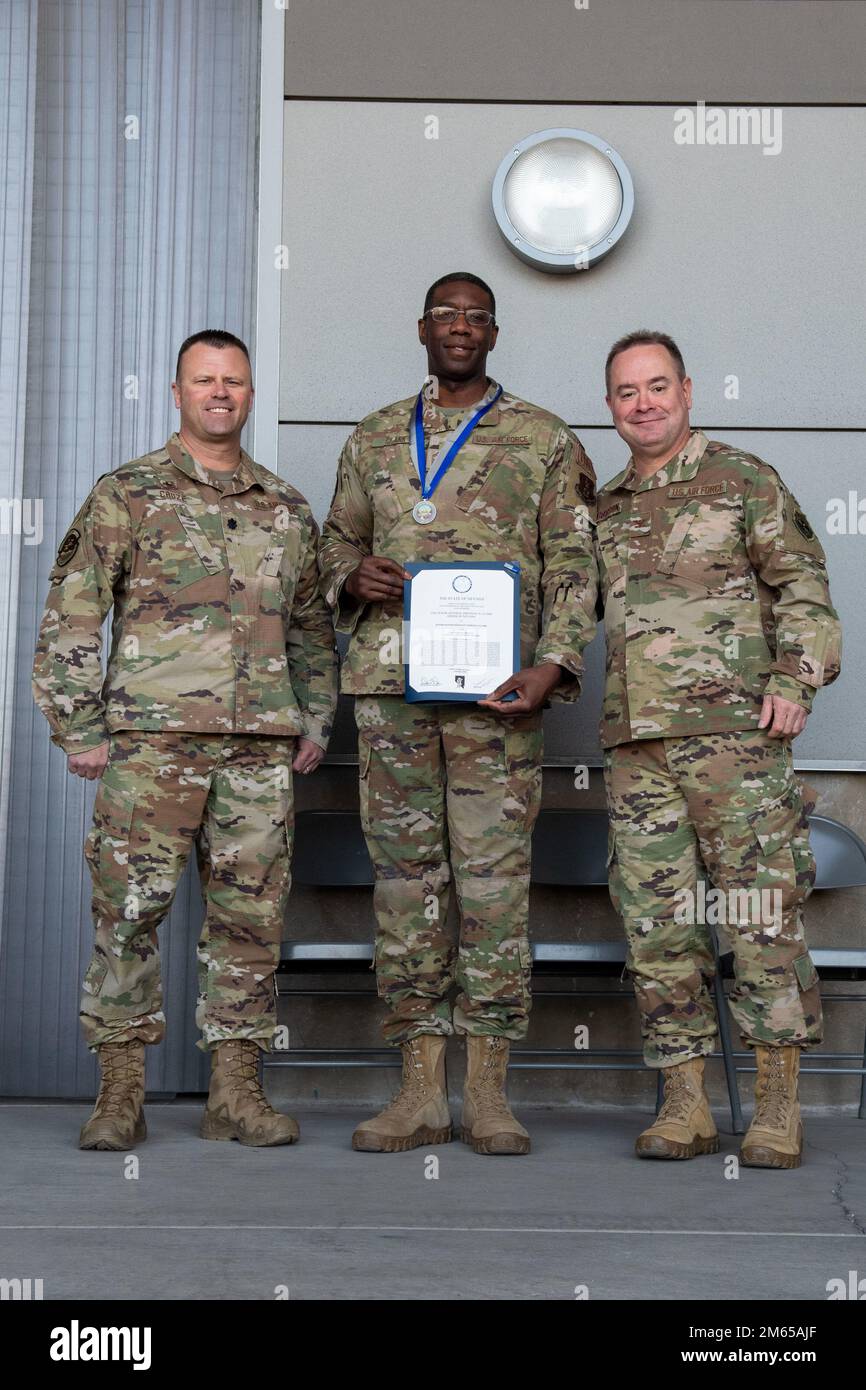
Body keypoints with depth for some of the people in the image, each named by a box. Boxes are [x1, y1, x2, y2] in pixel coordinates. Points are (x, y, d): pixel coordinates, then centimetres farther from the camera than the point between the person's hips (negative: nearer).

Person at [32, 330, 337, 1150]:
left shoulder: (287, 509, 17)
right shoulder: (126, 495, 4)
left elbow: (312, 627, 23)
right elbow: (69, 618, 1)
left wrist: (317, 720, 12)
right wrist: (78, 729, -5)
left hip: (262, 745, 4)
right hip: (152, 738, -3)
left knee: (250, 916, 4)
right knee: (129, 910, -4)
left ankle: (236, 1093, 12)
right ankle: (120, 1094, 6)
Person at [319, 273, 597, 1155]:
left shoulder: (545, 441, 9)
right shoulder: (372, 440, 18)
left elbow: (572, 566, 4)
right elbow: (336, 542, 24)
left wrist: (552, 663, -10)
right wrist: (353, 576, 0)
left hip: (495, 685, -2)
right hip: (390, 682, 3)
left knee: (495, 875, -4)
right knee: (405, 874, 2)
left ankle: (488, 1090, 3)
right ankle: (420, 1089, 7)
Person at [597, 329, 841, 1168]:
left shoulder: (743, 481, 6)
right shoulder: (604, 509, 20)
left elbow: (801, 586, 1)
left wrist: (795, 681, -10)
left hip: (733, 730, -5)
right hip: (636, 743, 5)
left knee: (762, 913, -6)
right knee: (655, 922, 2)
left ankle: (778, 1108, 0)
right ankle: (685, 1107, 8)